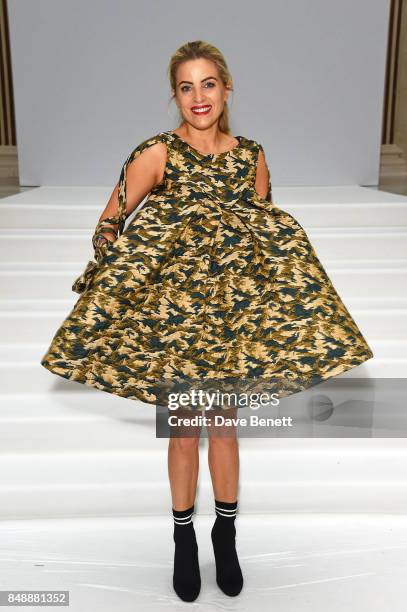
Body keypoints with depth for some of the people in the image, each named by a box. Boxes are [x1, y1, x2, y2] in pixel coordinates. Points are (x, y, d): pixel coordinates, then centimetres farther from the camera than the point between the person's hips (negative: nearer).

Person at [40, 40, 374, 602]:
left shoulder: (252, 155, 1)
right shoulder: (157, 153, -9)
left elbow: (270, 233, 10)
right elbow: (109, 224, -5)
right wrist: (122, 285, -15)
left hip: (235, 311, 3)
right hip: (173, 312, -2)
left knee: (224, 425, 14)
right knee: (185, 429, 11)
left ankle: (226, 534, 37)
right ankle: (184, 538, 34)